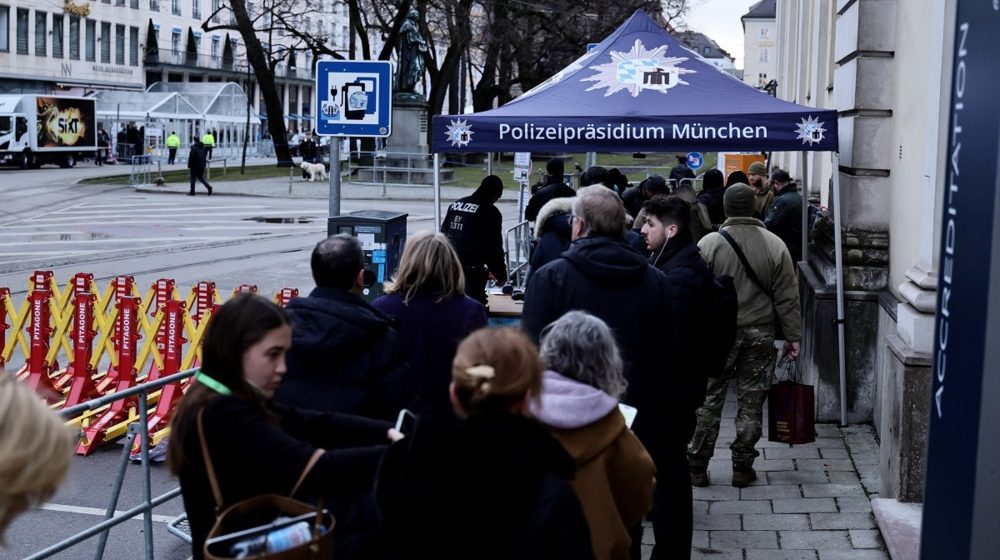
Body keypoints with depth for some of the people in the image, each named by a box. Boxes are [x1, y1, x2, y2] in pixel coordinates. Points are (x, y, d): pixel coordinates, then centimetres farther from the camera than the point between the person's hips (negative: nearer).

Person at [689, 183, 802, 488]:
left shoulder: (708, 244, -7)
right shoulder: (775, 245, -2)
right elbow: (787, 297, 0)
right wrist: (793, 335, 6)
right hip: (760, 334, 1)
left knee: (708, 400, 7)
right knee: (751, 402, 9)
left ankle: (697, 466, 12)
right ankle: (742, 468, 15)